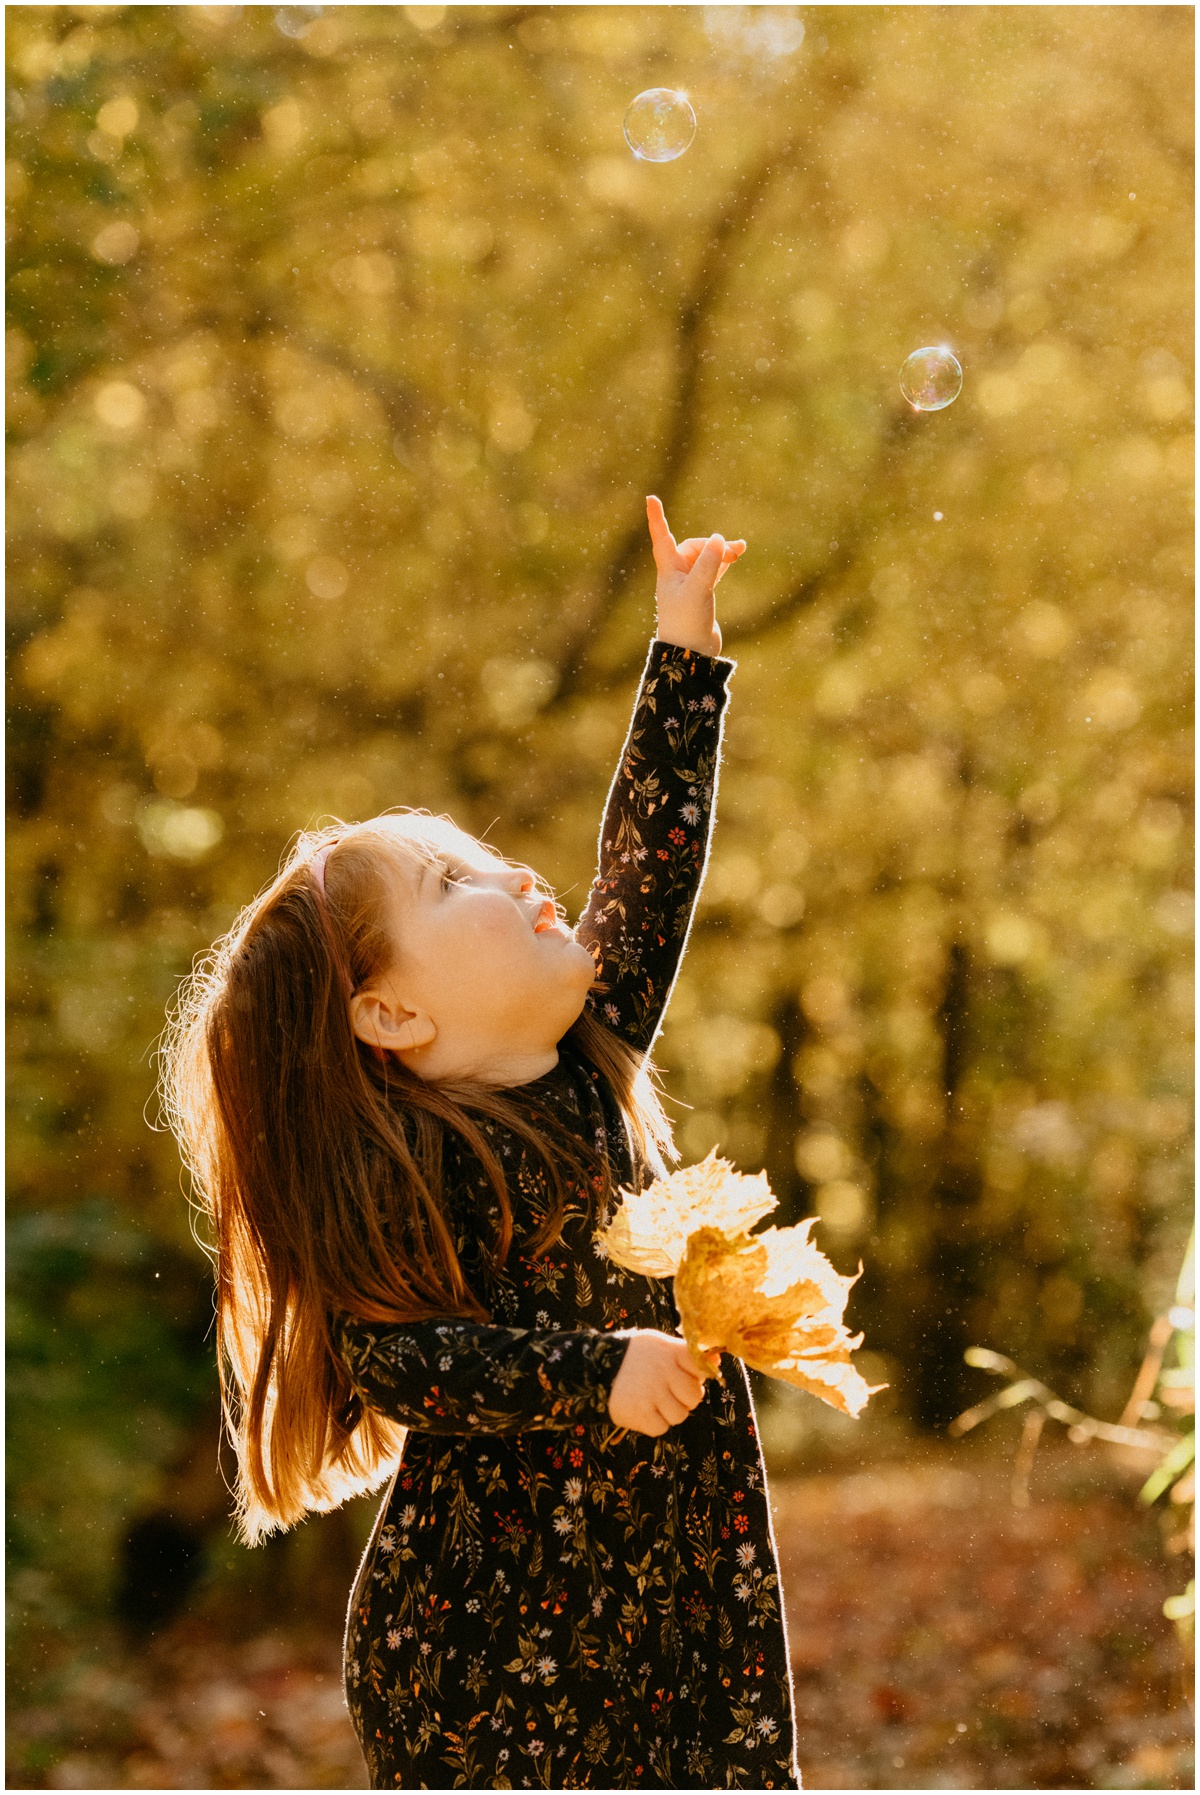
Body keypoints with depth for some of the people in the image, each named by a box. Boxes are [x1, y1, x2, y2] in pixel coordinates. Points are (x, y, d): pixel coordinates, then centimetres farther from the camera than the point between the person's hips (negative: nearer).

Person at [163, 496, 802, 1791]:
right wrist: (593, 1369, -27)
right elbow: (384, 1353, -21)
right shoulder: (418, 1172, -13)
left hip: (679, 1580, 7)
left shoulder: (586, 1072, 8)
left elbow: (645, 873, 14)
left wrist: (684, 653, 17)